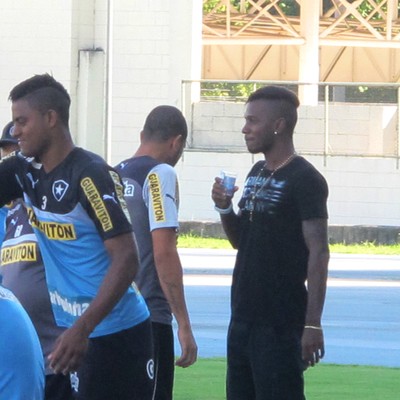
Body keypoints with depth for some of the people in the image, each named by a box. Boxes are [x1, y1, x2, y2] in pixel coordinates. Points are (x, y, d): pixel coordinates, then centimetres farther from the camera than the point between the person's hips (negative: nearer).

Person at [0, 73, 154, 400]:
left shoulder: (90, 175, -16)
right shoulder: (27, 172, 6)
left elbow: (127, 259, -20)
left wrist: (82, 328, -26)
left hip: (118, 334, -8)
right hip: (73, 331, 8)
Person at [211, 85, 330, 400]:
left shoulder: (304, 180, -11)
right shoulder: (257, 174, 14)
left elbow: (318, 253, -15)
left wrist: (313, 324, -20)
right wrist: (225, 208, 1)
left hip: (281, 326, -9)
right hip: (244, 318, 9)